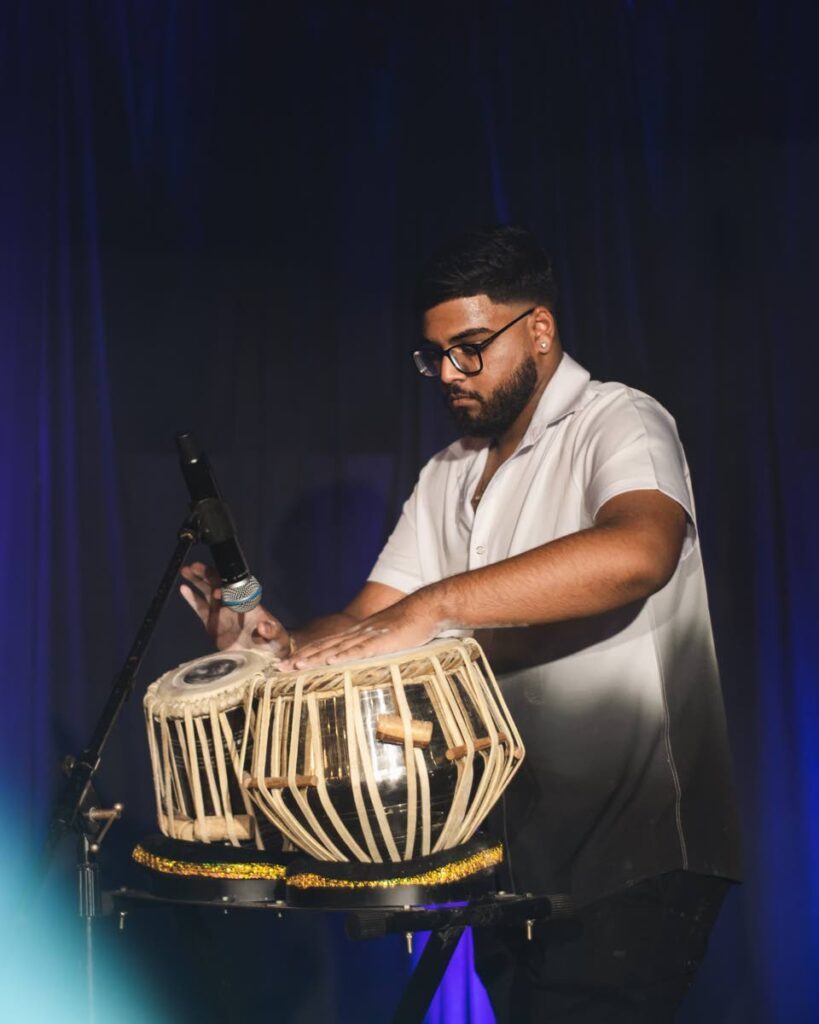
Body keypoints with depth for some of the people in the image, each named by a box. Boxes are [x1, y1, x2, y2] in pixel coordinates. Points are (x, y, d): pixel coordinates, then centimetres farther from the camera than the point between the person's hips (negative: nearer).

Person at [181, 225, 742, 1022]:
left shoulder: (618, 424, -10)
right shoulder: (449, 476, 14)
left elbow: (637, 551, -32)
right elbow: (371, 620, 9)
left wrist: (429, 605, -36)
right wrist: (282, 647, -13)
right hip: (516, 851, 7)